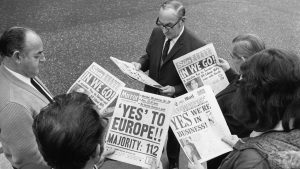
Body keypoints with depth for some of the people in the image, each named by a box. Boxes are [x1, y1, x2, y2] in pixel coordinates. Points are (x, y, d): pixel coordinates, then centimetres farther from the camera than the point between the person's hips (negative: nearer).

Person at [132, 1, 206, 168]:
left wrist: (175, 90, -32)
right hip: (151, 96, 4)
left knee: (173, 134, 24)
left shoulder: (196, 47, -28)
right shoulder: (156, 33, -11)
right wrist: (140, 64, -14)